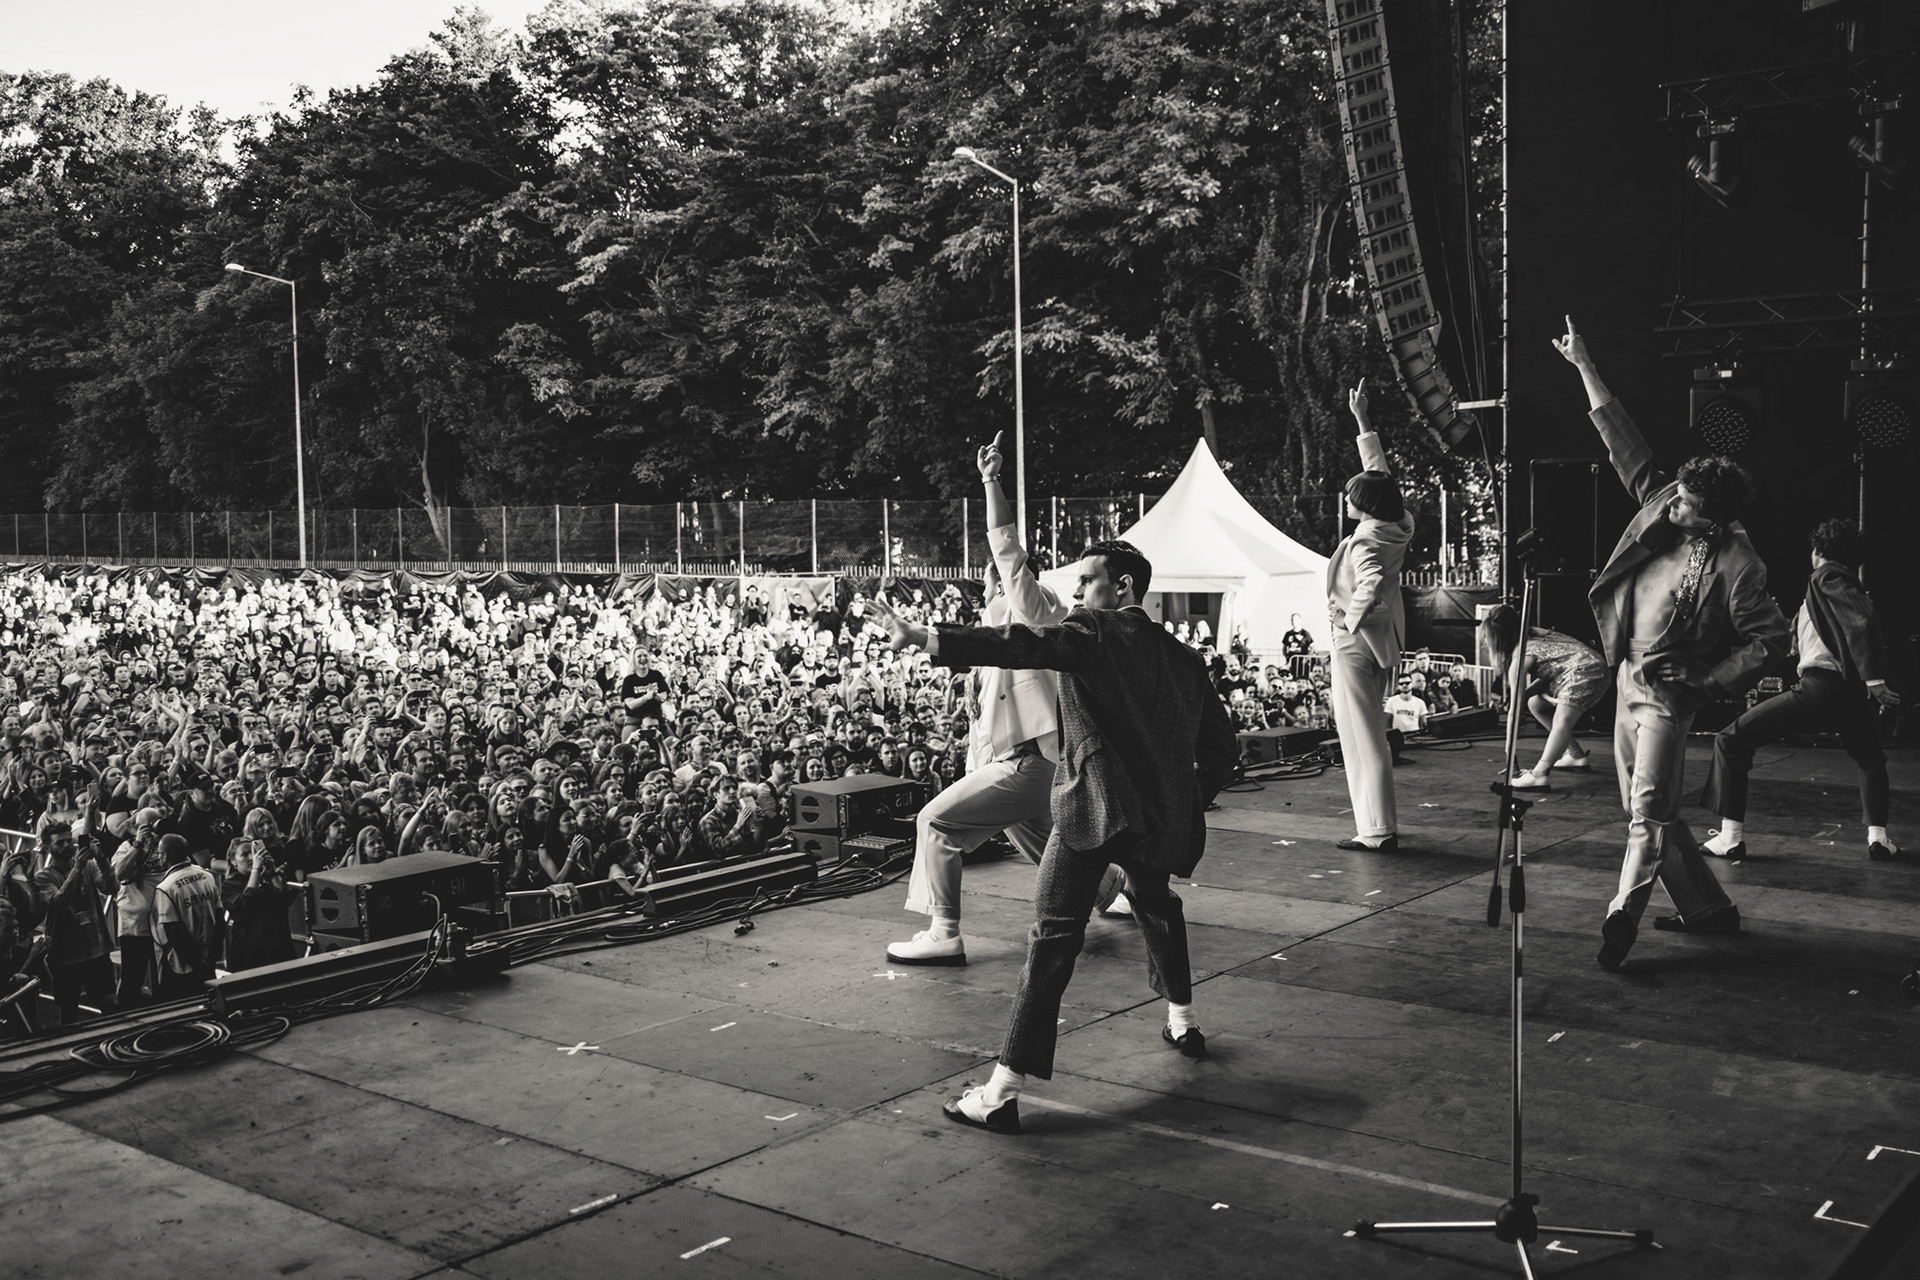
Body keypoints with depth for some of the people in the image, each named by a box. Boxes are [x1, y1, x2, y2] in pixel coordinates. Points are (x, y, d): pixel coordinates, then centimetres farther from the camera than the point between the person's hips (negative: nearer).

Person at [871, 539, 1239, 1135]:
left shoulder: (1097, 633, -4)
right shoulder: (1181, 657, 17)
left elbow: (1022, 645, -21)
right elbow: (1222, 746, 20)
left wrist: (925, 637, -27)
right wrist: (1189, 802, 31)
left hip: (1094, 809, -7)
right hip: (1164, 816, 7)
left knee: (1052, 939, -10)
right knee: (1154, 904, 33)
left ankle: (1004, 1089, -13)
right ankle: (1183, 1023, 46)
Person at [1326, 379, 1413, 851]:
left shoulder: (1364, 542, -20)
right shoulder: (1397, 528, 4)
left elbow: (1370, 585, -38)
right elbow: (1378, 471, 16)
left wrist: (1351, 618, -20)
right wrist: (1362, 420, 21)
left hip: (1355, 640, -9)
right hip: (1383, 639, 9)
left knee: (1362, 733, -4)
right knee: (1369, 731, 17)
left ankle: (1378, 830, 0)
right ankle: (1378, 824, 22)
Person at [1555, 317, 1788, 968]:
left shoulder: (1735, 562, -14)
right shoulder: (1660, 509, 3)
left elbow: (1769, 638, -11)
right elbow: (1626, 445, 9)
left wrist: (1709, 685, -16)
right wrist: (1584, 367, 11)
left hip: (1669, 691, -8)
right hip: (1628, 680, 8)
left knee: (1649, 807, -16)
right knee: (1648, 809, 13)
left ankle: (1623, 915, -19)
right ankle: (1706, 908, 25)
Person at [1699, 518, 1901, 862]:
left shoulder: (1826, 578, -2)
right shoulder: (1851, 584, 21)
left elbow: (1862, 622, -16)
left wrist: (1873, 679, -17)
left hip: (1819, 688, -8)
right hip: (1853, 694, 8)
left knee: (1730, 741, 0)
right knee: (1870, 760, 36)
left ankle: (1731, 837, -6)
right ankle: (1878, 837, 19)